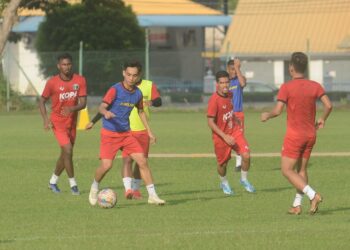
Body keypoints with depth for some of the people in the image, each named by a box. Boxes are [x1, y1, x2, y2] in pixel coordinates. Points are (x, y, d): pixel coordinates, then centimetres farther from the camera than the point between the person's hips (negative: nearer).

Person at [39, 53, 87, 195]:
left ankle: (53, 182, 31)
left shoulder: (80, 81, -6)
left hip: (72, 122, 4)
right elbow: (42, 101, -1)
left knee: (65, 154, 13)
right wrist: (45, 119, -14)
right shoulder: (52, 82, -12)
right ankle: (73, 183, -7)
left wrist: (72, 109, -30)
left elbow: (83, 103, -9)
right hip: (58, 123, -4)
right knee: (68, 150, -16)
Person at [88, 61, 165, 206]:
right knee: (106, 165, -15)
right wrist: (106, 112, -45)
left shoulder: (137, 93, 4)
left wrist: (149, 131, 20)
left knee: (143, 161, -4)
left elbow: (141, 111, 22)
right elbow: (102, 107, -21)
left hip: (126, 133, 5)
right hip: (110, 133, -5)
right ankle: (94, 189, 14)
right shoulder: (115, 90, -13)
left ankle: (152, 196, 4)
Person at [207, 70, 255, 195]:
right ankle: (224, 183, 39)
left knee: (246, 155, -12)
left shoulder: (229, 95, -1)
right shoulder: (214, 100, -23)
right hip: (221, 136, -5)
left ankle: (244, 180, 13)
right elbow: (210, 123, -23)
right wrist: (225, 137, -27)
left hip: (235, 131, 5)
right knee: (223, 163, 9)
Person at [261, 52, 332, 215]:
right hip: (310, 134, 5)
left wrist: (266, 116, 3)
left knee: (287, 170, 0)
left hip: (294, 135, -5)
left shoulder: (286, 87, -13)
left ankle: (313, 195, -17)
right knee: (302, 169, 16)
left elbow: (277, 111, -18)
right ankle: (297, 205, 12)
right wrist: (322, 119, 12)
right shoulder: (315, 86, 0)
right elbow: (328, 105, -7)